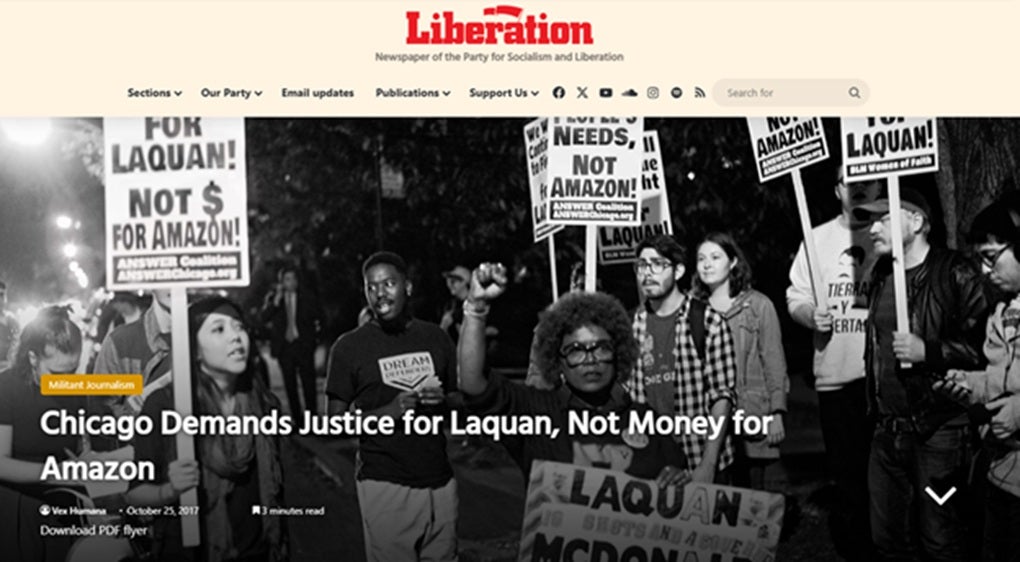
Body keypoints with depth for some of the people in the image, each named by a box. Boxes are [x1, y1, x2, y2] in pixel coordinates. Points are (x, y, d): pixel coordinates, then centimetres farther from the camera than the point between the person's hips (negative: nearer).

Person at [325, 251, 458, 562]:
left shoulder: (436, 337, 6)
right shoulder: (349, 347, -2)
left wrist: (443, 401, -7)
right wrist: (389, 412, -17)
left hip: (440, 482, 3)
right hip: (386, 486, -3)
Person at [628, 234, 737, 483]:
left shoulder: (708, 322, -7)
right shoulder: (633, 324, 3)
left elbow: (722, 395, -8)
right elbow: (629, 397, 6)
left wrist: (708, 464, -13)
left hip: (701, 462, -3)